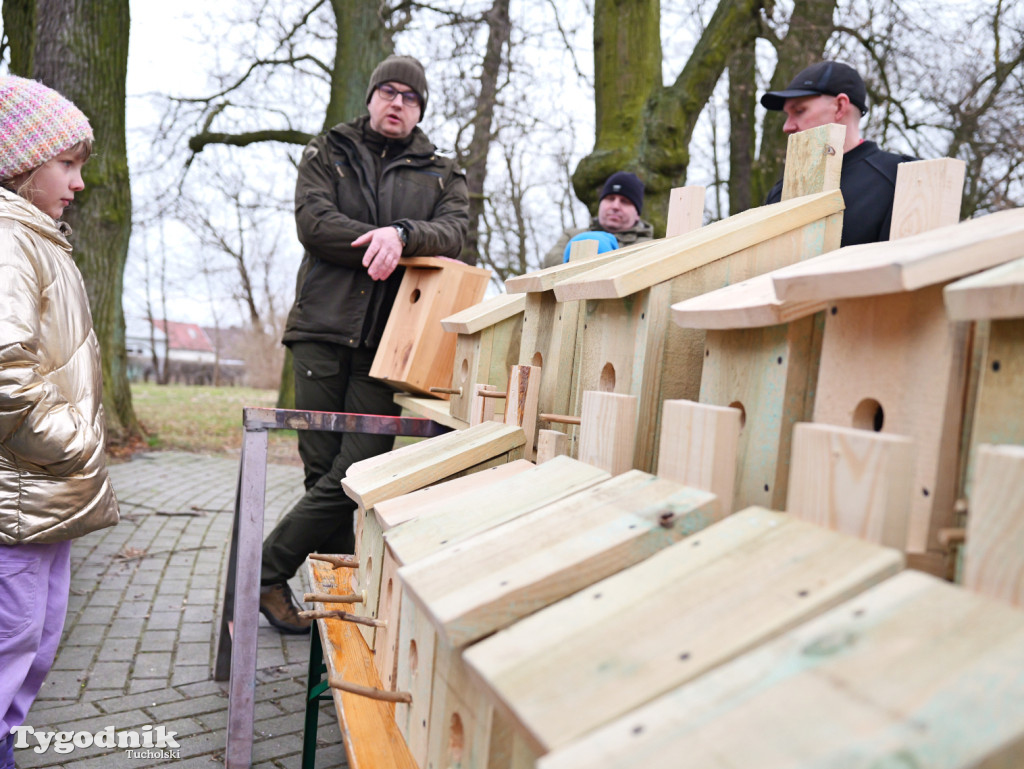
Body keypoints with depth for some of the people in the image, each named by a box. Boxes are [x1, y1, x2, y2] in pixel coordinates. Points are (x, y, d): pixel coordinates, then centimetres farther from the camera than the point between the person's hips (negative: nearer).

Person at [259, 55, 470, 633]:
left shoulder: (443, 175, 17)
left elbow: (453, 234, -3)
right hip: (323, 330, 0)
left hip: (388, 343, 0)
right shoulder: (326, 155, 16)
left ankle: (265, 571, 8)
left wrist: (401, 235, -22)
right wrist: (384, 246, -9)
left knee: (358, 473, -8)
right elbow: (314, 222, -2)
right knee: (323, 469, 0)